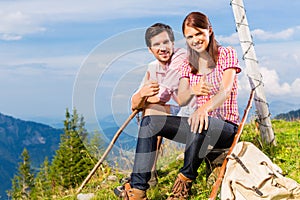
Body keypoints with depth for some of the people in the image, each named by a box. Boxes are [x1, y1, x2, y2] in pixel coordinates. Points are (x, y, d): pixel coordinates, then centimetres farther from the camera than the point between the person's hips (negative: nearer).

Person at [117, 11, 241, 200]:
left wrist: (206, 107, -40)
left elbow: (226, 91, -19)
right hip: (202, 121, 6)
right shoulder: (188, 64, 13)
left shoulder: (227, 54, -3)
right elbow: (181, 100, 6)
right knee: (150, 121, -13)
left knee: (202, 126, -41)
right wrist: (192, 90, -19)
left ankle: (185, 181, -18)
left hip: (226, 127, -5)